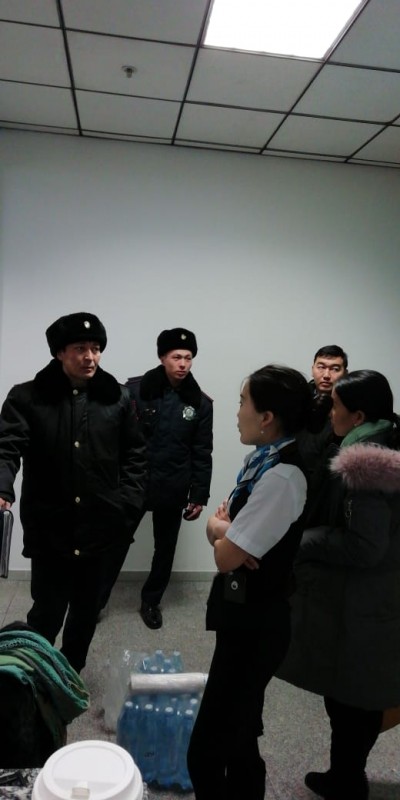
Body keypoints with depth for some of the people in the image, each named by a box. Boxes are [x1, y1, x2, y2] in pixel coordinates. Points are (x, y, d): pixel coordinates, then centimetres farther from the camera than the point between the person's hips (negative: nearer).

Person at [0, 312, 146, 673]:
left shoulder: (117, 398, 2)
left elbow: (135, 454, 7)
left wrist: (127, 504, -3)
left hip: (99, 527, 3)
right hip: (49, 529, -2)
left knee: (86, 611, 17)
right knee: (47, 613, 5)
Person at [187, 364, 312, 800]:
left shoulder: (281, 475, -26)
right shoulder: (264, 459, 2)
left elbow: (226, 556, -24)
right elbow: (222, 524, 8)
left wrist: (220, 530, -4)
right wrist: (225, 528, -13)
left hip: (254, 621, -9)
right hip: (247, 611, 9)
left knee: (208, 747, -1)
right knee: (237, 733, 26)